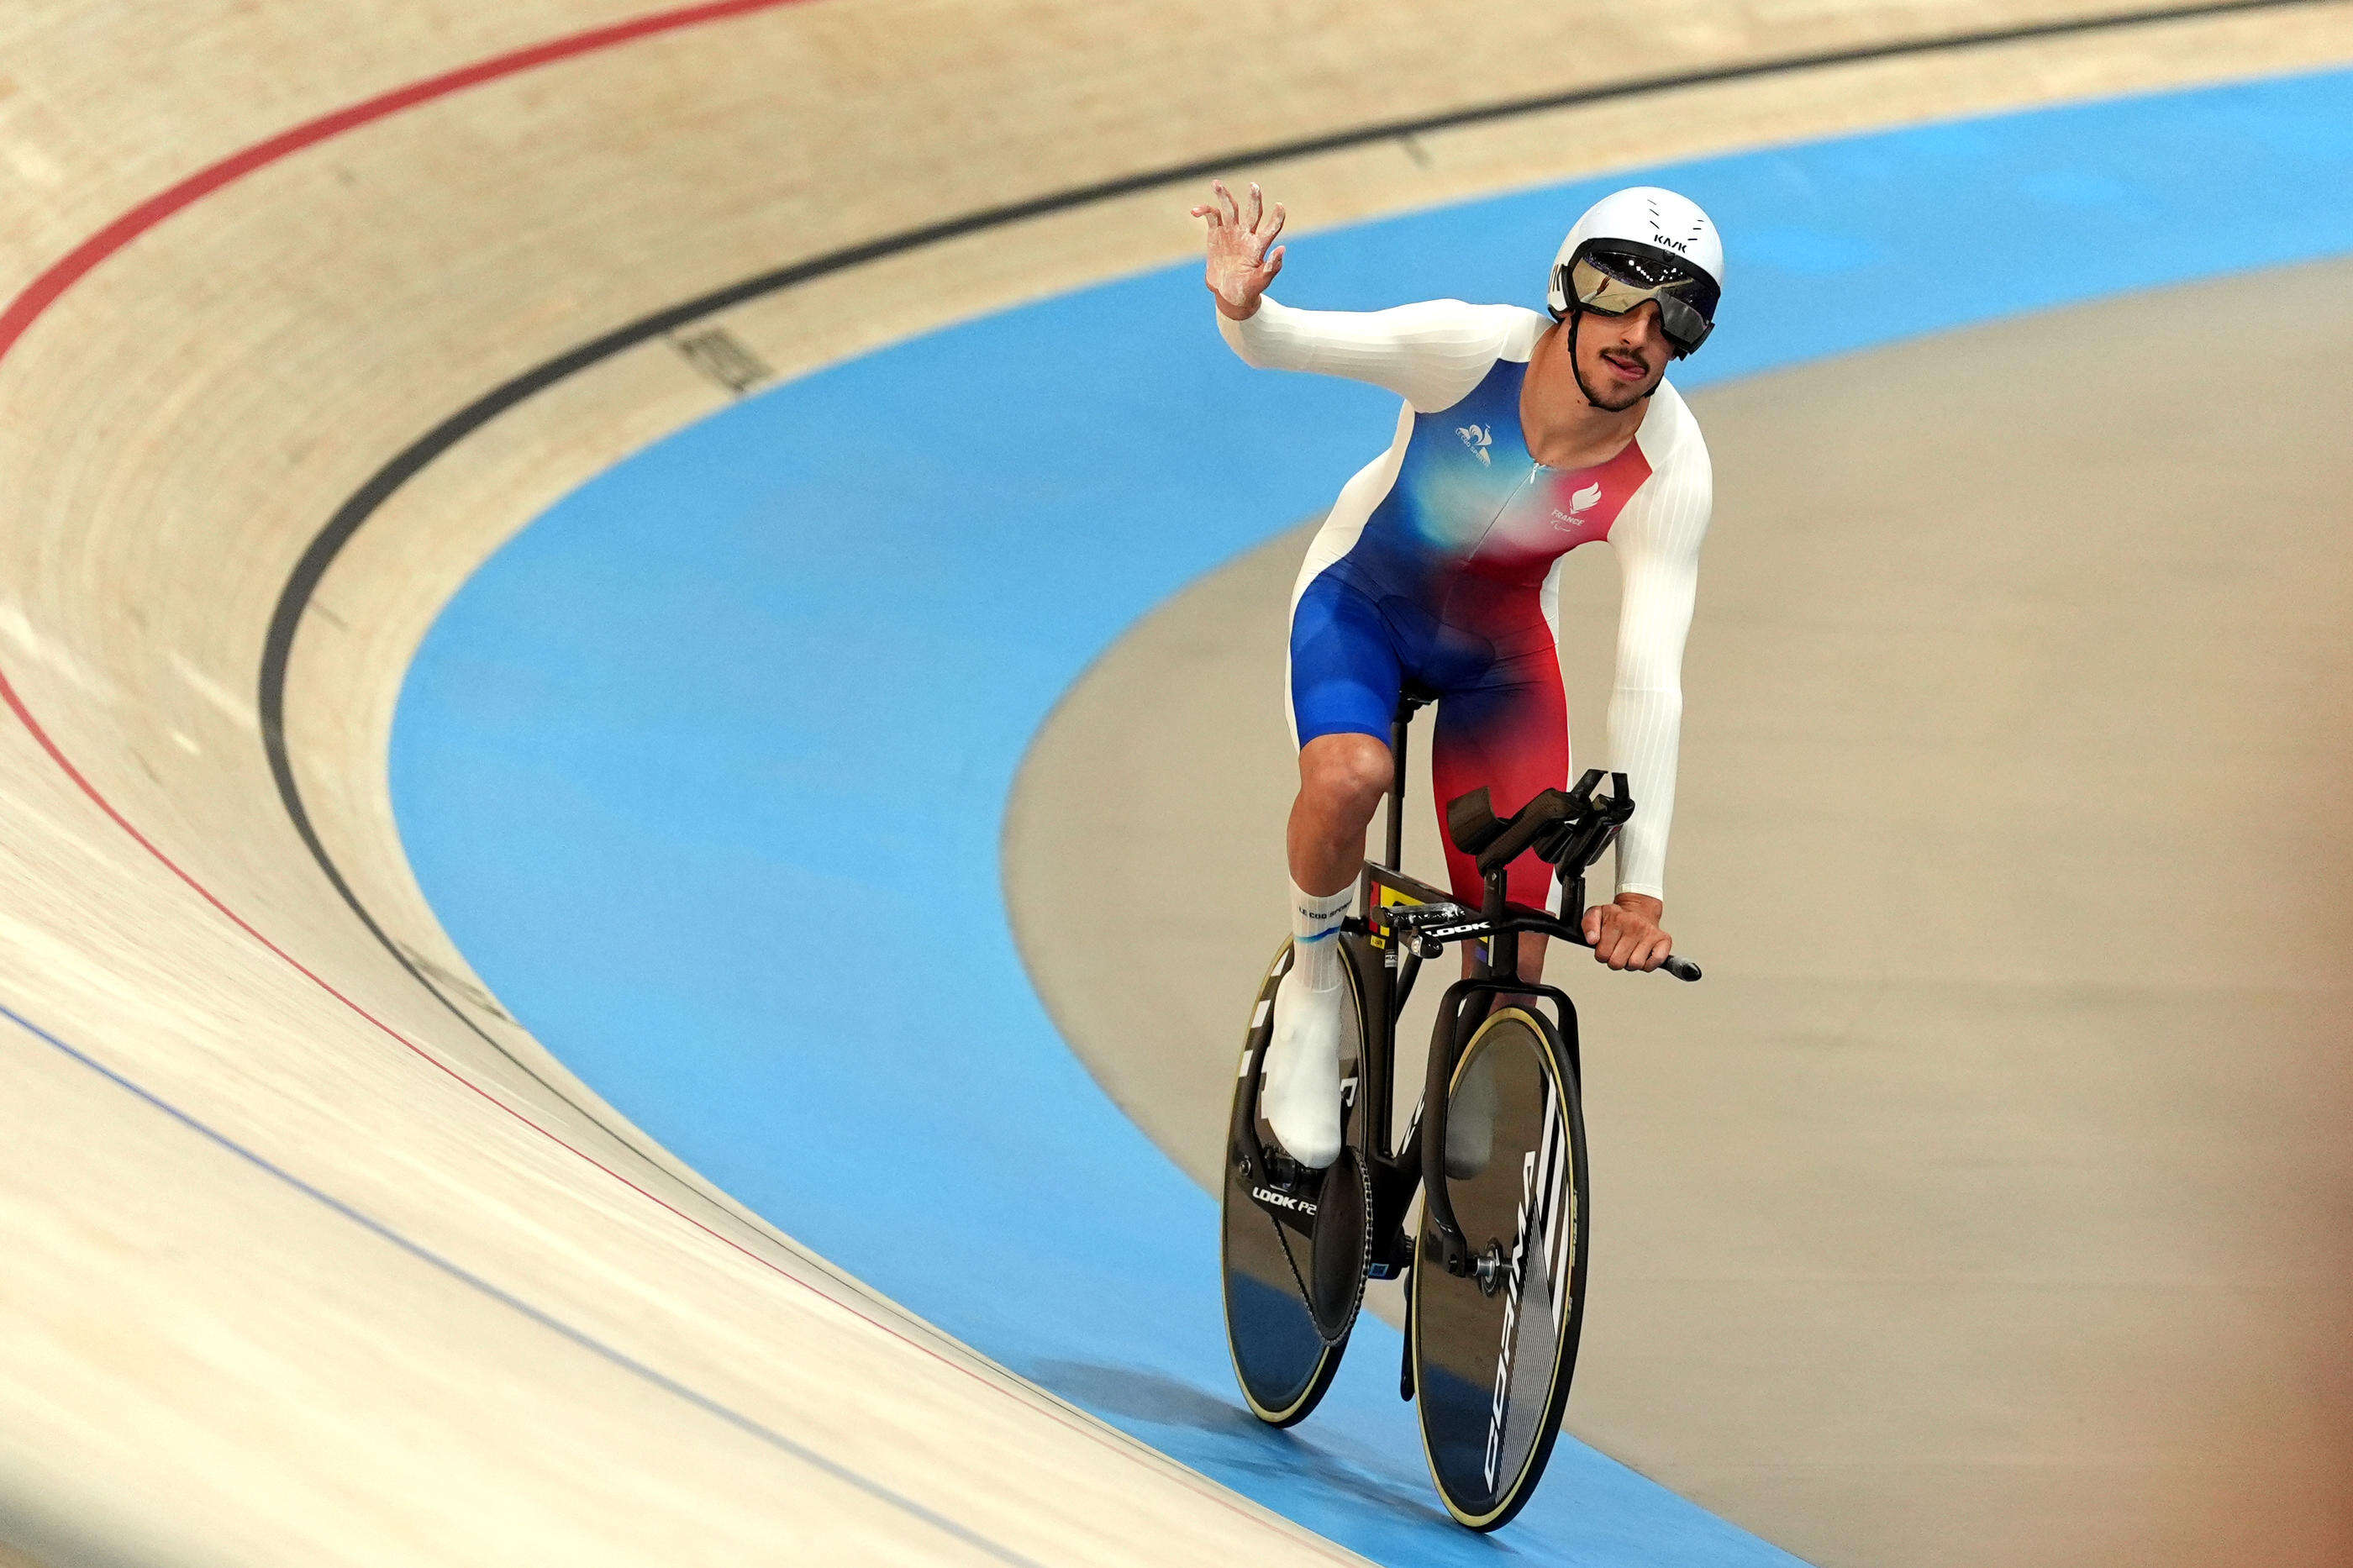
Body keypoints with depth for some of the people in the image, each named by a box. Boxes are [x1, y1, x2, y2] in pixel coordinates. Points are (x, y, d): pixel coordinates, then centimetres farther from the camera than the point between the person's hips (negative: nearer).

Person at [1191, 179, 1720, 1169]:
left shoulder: (1668, 472, -28)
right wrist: (1241, 308, -53)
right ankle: (1313, 988, -6)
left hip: (1499, 650, 2)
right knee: (1347, 776, -35)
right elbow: (1277, 343, -26)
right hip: (1364, 598, -2)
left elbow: (1648, 681, -30)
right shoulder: (1471, 347, -32)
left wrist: (1641, 886, -35)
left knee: (1511, 970, -4)